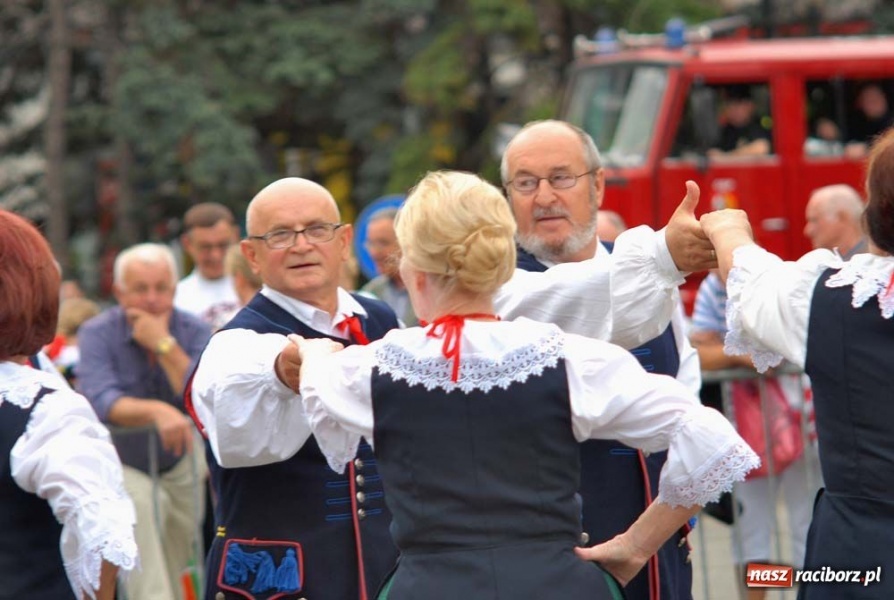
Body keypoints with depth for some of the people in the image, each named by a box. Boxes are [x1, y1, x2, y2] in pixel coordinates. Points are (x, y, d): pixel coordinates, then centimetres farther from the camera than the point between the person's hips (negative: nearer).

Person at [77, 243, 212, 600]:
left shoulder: (194, 332, -12)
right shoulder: (97, 334, -18)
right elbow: (101, 403, -34)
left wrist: (164, 344, -31)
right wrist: (156, 410, -52)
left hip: (177, 462, 3)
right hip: (117, 461, -3)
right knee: (141, 501, -33)